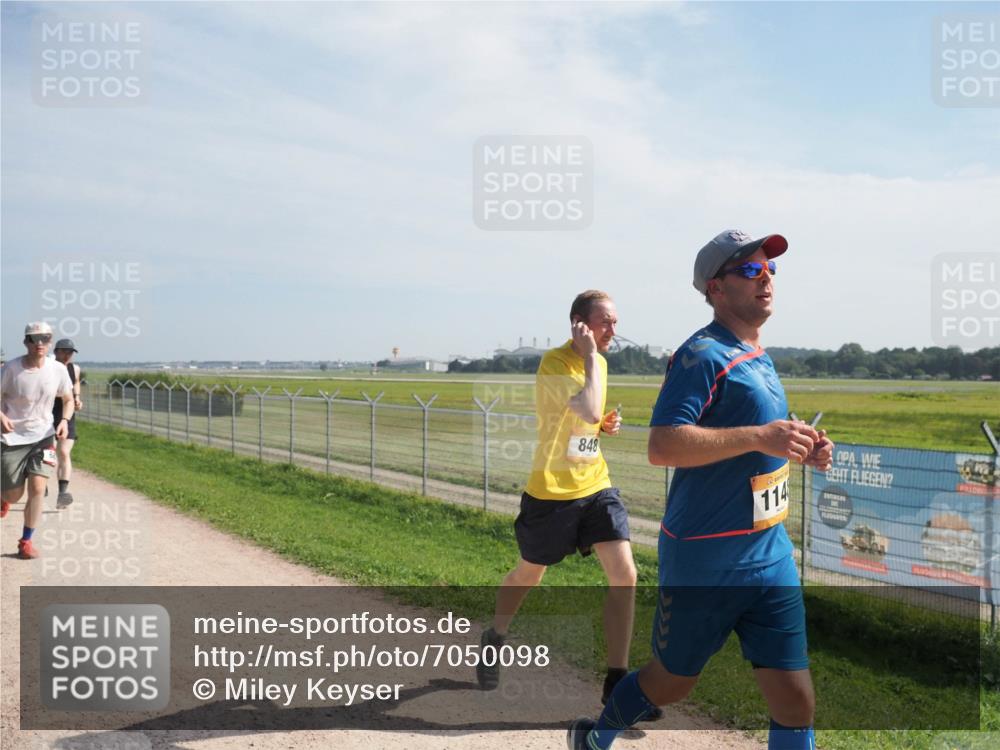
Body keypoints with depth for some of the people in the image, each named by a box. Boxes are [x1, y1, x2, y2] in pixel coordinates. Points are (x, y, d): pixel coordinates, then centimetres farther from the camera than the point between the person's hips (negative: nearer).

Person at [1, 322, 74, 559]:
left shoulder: (58, 369, -6)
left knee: (37, 488, -11)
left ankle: (26, 541, 7)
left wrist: (64, 420, -12)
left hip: (43, 435, 1)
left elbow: (68, 400, 7)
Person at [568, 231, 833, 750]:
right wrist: (758, 437, -30)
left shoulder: (760, 359, 13)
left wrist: (798, 450, 7)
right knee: (669, 683, 12)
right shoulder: (703, 355, -15)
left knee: (796, 702, 8)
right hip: (705, 561, -7)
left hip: (771, 557, 8)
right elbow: (662, 446, -27)